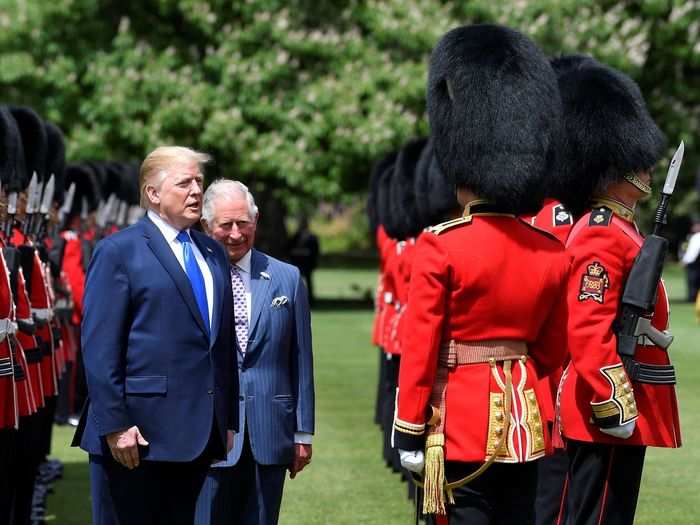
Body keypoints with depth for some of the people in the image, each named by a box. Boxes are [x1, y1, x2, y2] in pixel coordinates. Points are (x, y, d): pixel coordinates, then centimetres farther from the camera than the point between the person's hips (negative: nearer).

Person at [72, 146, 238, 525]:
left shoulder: (213, 253, 15)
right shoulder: (118, 251, -5)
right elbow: (100, 347, -10)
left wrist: (228, 421, 14)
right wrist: (114, 425, -16)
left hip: (199, 433, 6)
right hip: (139, 430, -6)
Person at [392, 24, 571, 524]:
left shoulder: (441, 246, -13)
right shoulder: (553, 253, 2)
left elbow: (419, 350, -11)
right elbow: (553, 352, 11)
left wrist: (409, 431, -4)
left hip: (463, 425, -5)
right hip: (525, 422, 5)